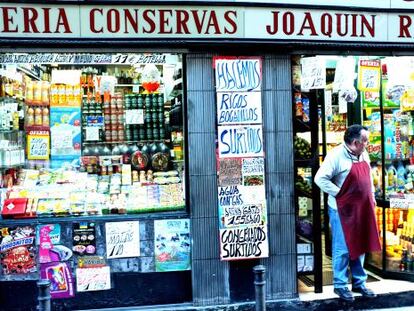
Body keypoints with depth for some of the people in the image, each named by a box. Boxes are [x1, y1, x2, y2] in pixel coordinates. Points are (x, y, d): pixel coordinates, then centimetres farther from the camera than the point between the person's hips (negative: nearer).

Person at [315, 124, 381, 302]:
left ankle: (359, 283, 28)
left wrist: (372, 197, 14)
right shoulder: (336, 155, -18)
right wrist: (339, 193, -19)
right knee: (343, 249, 1)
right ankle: (340, 285, 14)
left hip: (362, 209, 8)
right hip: (343, 210, -8)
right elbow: (320, 179, -21)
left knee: (360, 246, 15)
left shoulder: (363, 154, 8)